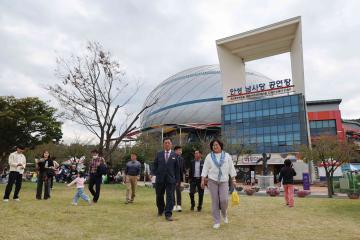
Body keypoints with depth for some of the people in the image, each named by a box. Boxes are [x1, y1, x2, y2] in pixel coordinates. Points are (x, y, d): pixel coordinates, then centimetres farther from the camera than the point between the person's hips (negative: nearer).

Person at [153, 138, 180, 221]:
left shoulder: (174, 155, 2)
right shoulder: (158, 154, 6)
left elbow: (177, 168, 3)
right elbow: (155, 166, 11)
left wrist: (177, 179, 0)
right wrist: (156, 174, 1)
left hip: (170, 179, -2)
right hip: (160, 179, 2)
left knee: (170, 197, -3)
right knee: (159, 196, 14)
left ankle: (168, 214, 3)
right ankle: (160, 210, 37)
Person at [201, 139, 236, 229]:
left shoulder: (227, 156, 6)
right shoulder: (209, 156, 4)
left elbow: (231, 168, 7)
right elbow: (205, 168, 3)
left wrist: (233, 179, 1)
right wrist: (202, 180, -3)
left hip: (224, 181, 0)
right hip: (212, 181, 0)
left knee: (224, 199, -11)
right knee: (215, 201, 1)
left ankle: (224, 213, 22)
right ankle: (216, 222, 11)